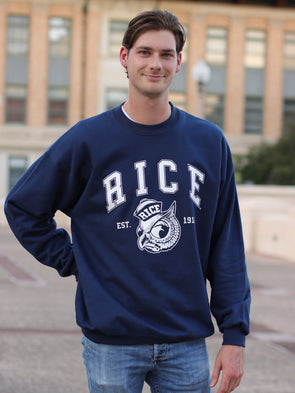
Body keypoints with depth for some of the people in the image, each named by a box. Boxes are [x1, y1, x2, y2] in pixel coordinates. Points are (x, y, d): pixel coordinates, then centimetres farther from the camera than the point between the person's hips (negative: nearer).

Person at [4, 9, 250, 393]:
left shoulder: (209, 142, 4)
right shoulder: (87, 140, -3)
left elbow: (226, 248, 4)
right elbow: (22, 207, 7)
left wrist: (235, 335, 0)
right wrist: (76, 264, 1)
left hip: (187, 342, 2)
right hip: (112, 343, -2)